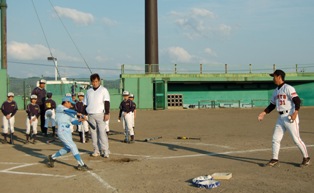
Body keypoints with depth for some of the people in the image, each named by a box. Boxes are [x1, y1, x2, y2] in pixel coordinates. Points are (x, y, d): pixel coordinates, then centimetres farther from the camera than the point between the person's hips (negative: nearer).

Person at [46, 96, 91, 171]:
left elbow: (74, 121, 10)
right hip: (62, 130, -9)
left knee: (67, 148, 15)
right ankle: (81, 164, -10)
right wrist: (77, 113, -25)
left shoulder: (69, 113, 19)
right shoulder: (59, 107, -1)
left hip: (68, 131, 9)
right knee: (73, 146, -12)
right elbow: (67, 110, -20)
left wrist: (79, 120, -10)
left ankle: (52, 157, 34)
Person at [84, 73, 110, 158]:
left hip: (100, 114, -5)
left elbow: (107, 102, -5)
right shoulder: (89, 91, 16)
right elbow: (85, 103, 18)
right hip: (90, 115, 5)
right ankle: (97, 150, 11)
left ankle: (105, 150, -8)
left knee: (102, 132, -10)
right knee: (93, 133, 5)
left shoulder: (103, 90, 2)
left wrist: (107, 113, -15)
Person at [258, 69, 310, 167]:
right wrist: (263, 113, 14)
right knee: (275, 138, 5)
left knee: (296, 139, -3)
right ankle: (275, 159, 13)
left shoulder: (288, 88, -10)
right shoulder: (276, 91, 16)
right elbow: (272, 105, 22)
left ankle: (306, 158, 13)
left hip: (290, 116, -8)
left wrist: (295, 113, -31)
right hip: (281, 117, 8)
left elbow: (297, 101, -19)